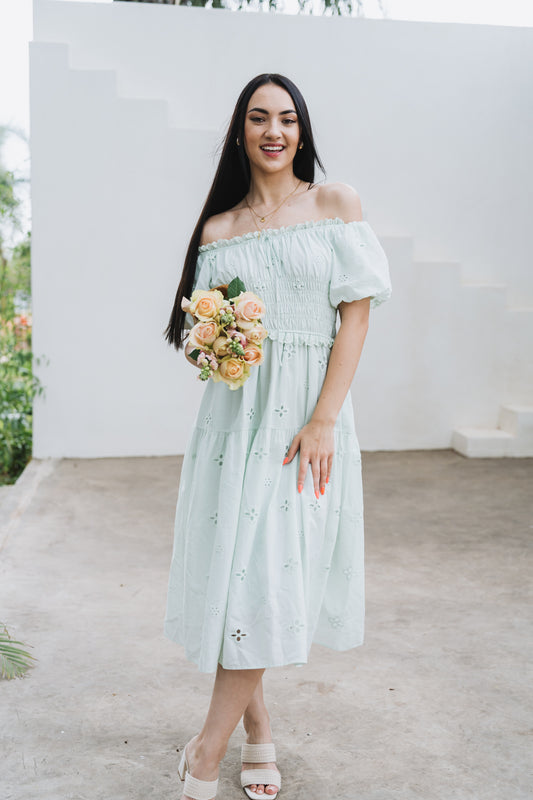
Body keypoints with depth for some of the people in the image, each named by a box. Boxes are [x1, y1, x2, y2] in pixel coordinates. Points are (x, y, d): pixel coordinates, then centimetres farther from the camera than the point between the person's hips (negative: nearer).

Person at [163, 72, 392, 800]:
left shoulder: (336, 204, 3)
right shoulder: (217, 229, 10)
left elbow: (357, 315, -4)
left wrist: (323, 420, -13)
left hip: (308, 410, -2)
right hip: (236, 410, 3)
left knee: (272, 571, -6)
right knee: (234, 563, 3)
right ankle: (257, 727, 22)